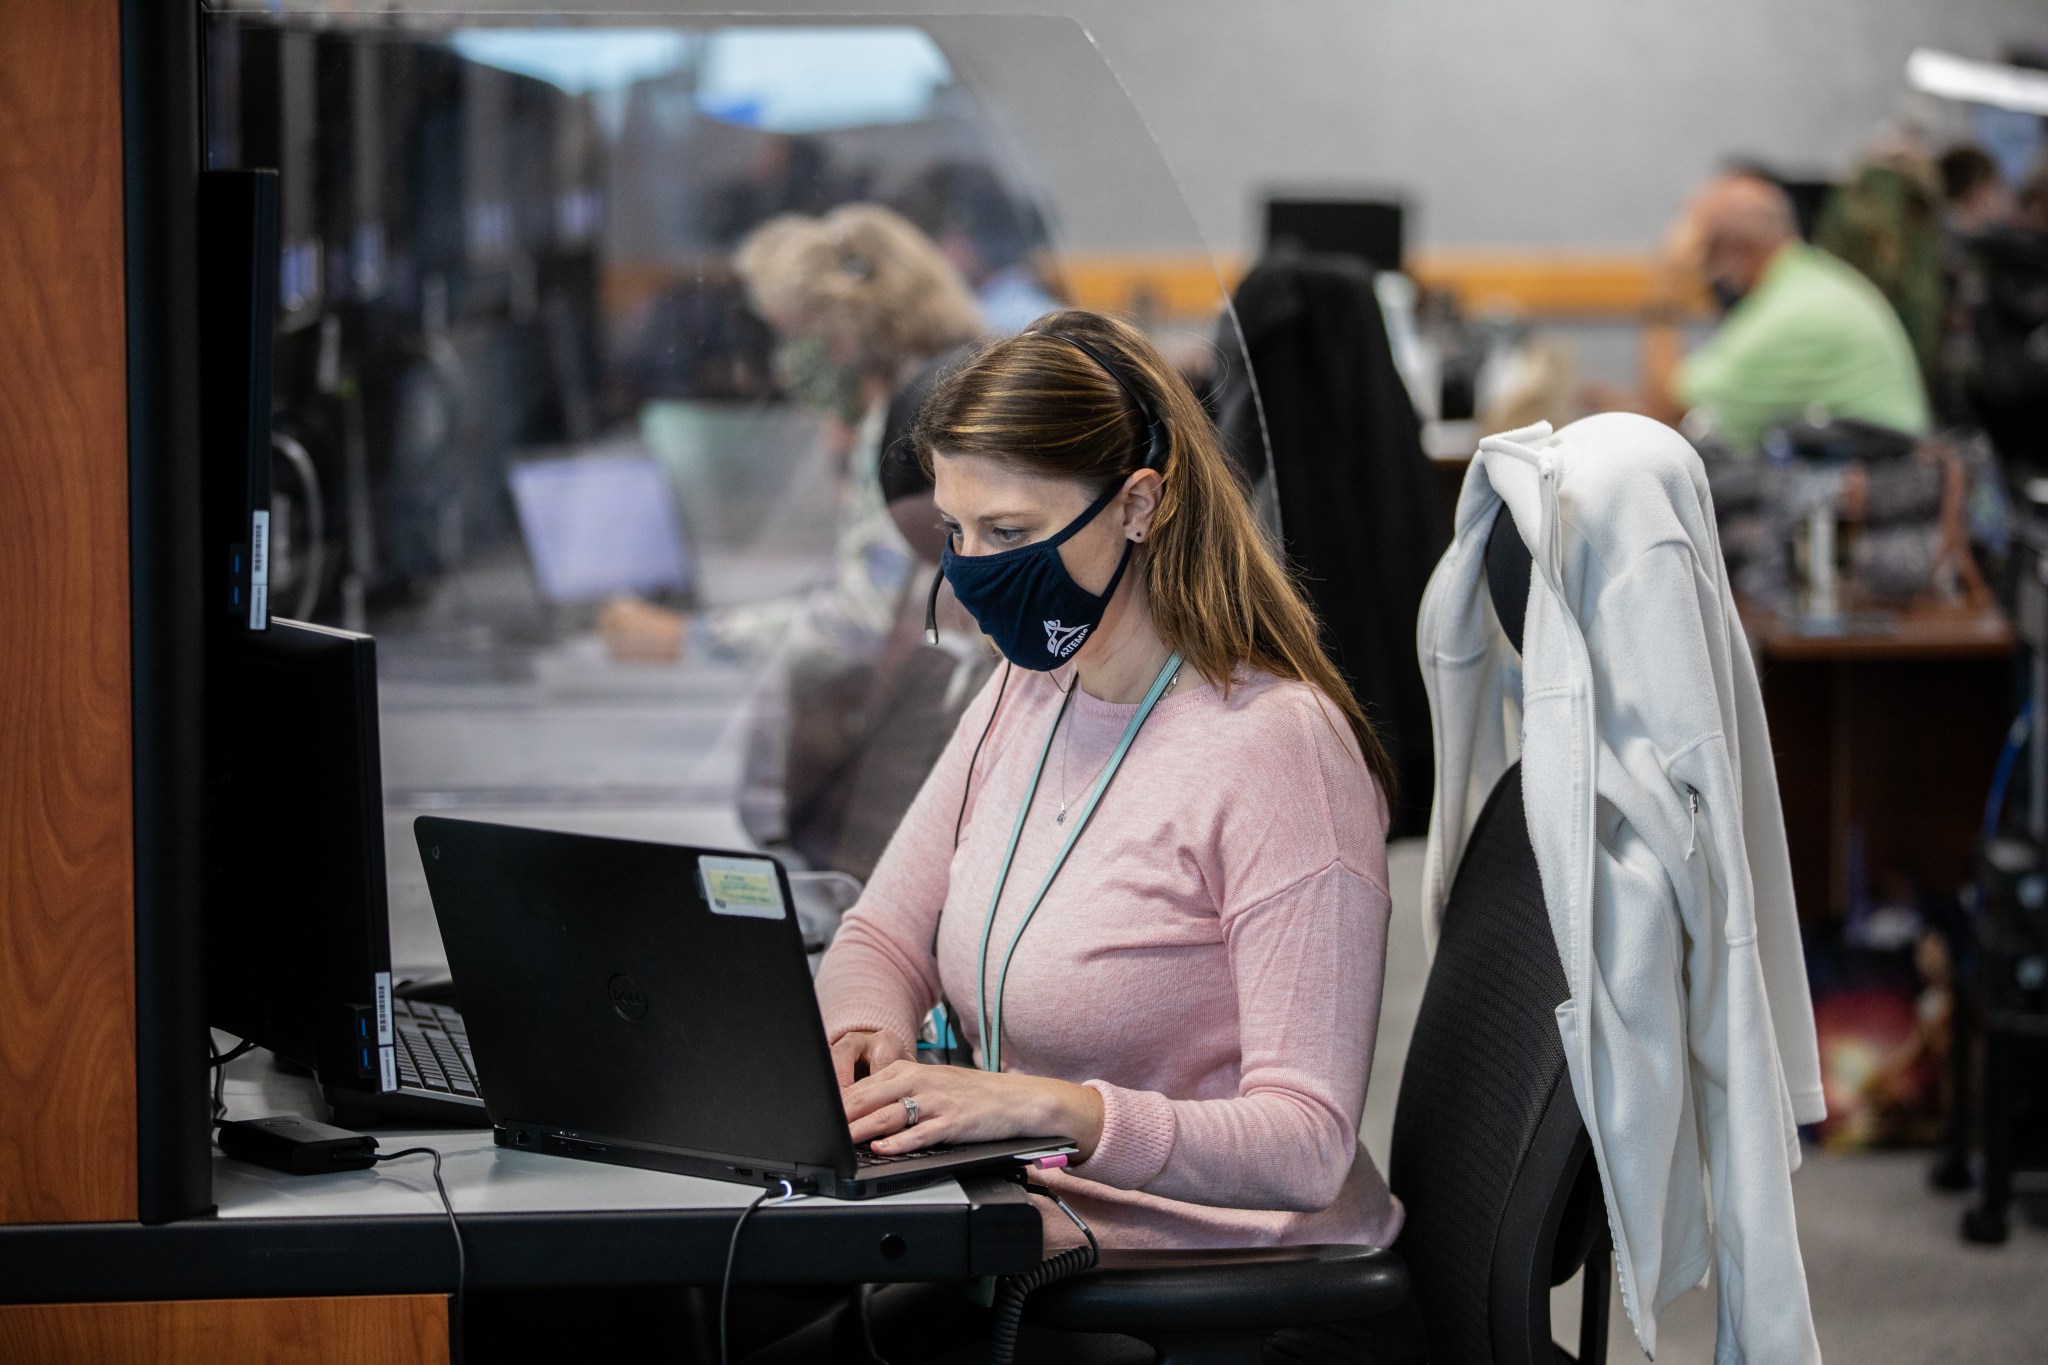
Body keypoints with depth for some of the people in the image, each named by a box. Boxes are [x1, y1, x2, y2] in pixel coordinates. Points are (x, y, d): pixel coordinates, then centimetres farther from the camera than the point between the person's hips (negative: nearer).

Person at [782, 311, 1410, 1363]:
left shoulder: (1274, 745, -16)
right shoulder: (1026, 693, 9)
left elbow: (1307, 1145, -20)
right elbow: (882, 939, 17)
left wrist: (1053, 1107, -32)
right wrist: (858, 1036, -7)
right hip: (1034, 1235, 7)